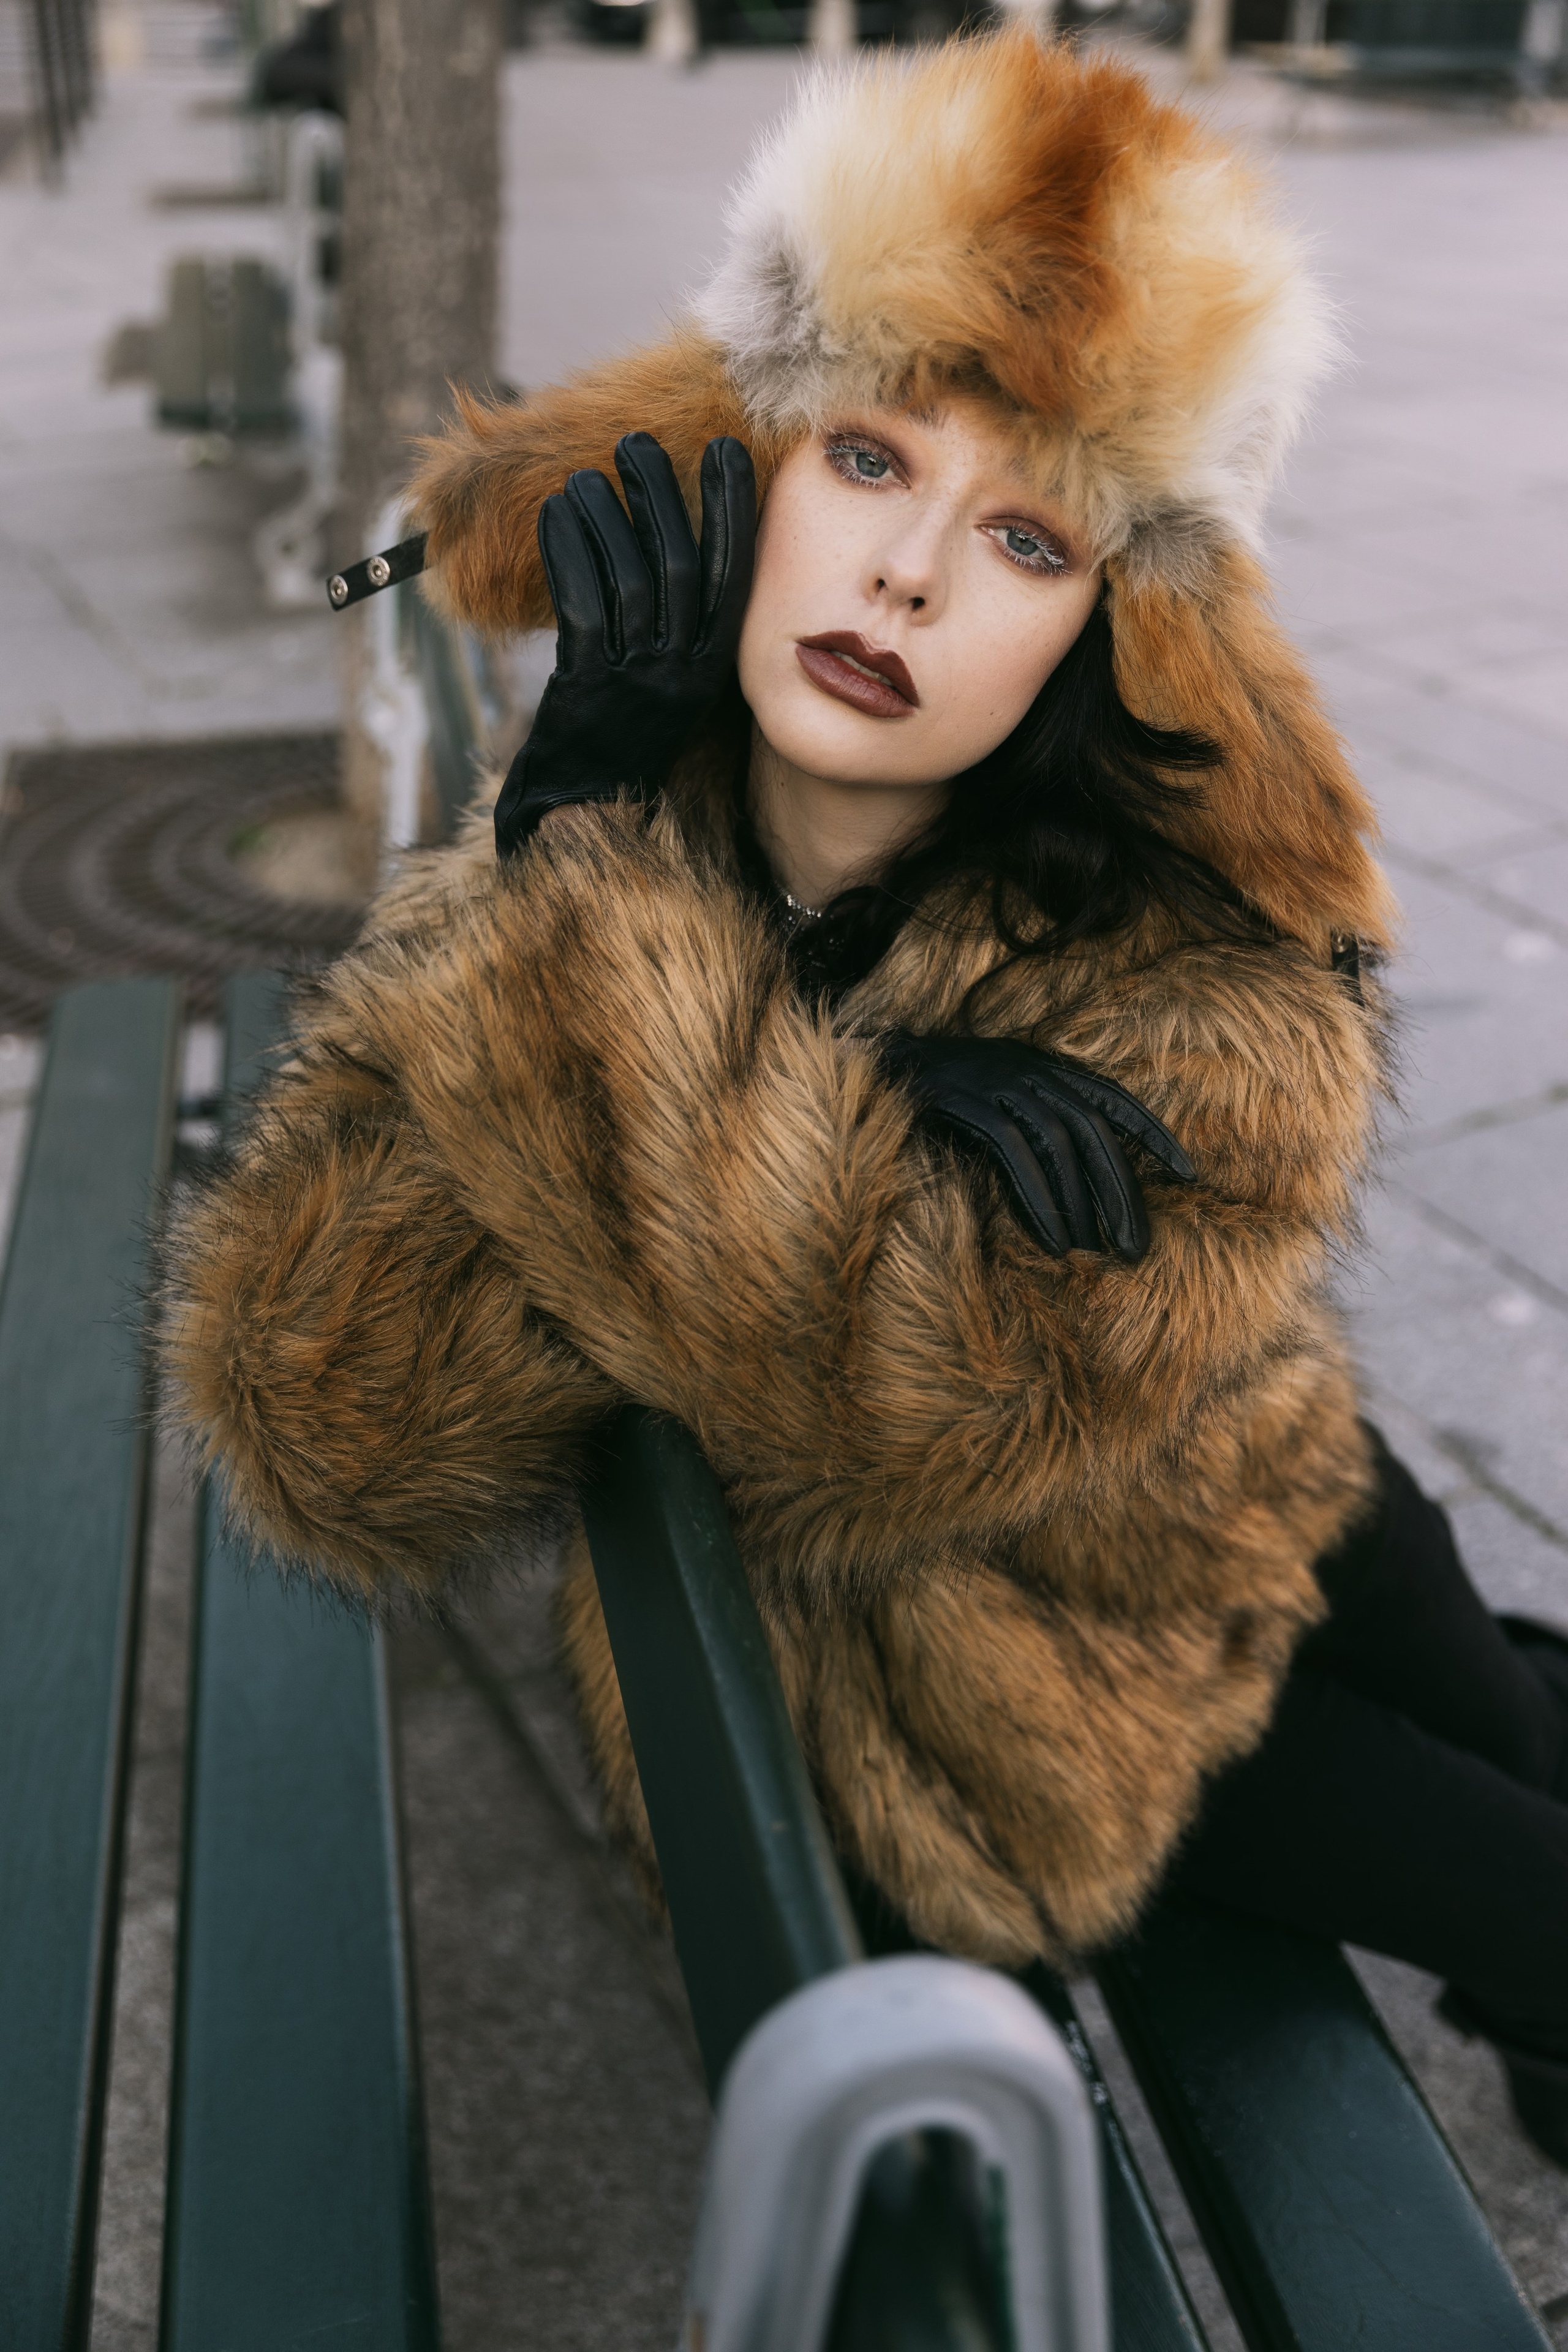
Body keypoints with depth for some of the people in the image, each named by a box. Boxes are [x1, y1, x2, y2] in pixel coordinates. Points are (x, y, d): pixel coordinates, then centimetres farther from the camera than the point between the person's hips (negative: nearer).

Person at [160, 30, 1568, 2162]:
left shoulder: (1215, 973, -24)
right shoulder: (540, 903, -18)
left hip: (1240, 1554, 1)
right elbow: (332, 1464, -27)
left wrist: (598, 886, -39)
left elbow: (894, 1397, -39)